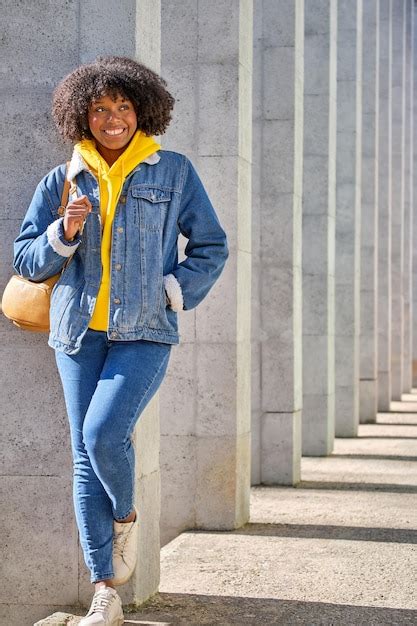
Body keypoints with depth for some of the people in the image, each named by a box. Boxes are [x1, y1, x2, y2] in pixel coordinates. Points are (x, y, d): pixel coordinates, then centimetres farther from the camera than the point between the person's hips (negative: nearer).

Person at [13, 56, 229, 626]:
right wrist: (65, 231, -8)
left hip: (144, 334, -3)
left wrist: (173, 295, -2)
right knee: (85, 456, 1)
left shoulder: (173, 171, 7)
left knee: (103, 434, -22)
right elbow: (25, 260, 10)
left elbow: (211, 246, 11)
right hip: (79, 332, 3)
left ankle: (126, 516, 12)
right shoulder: (62, 181, 10)